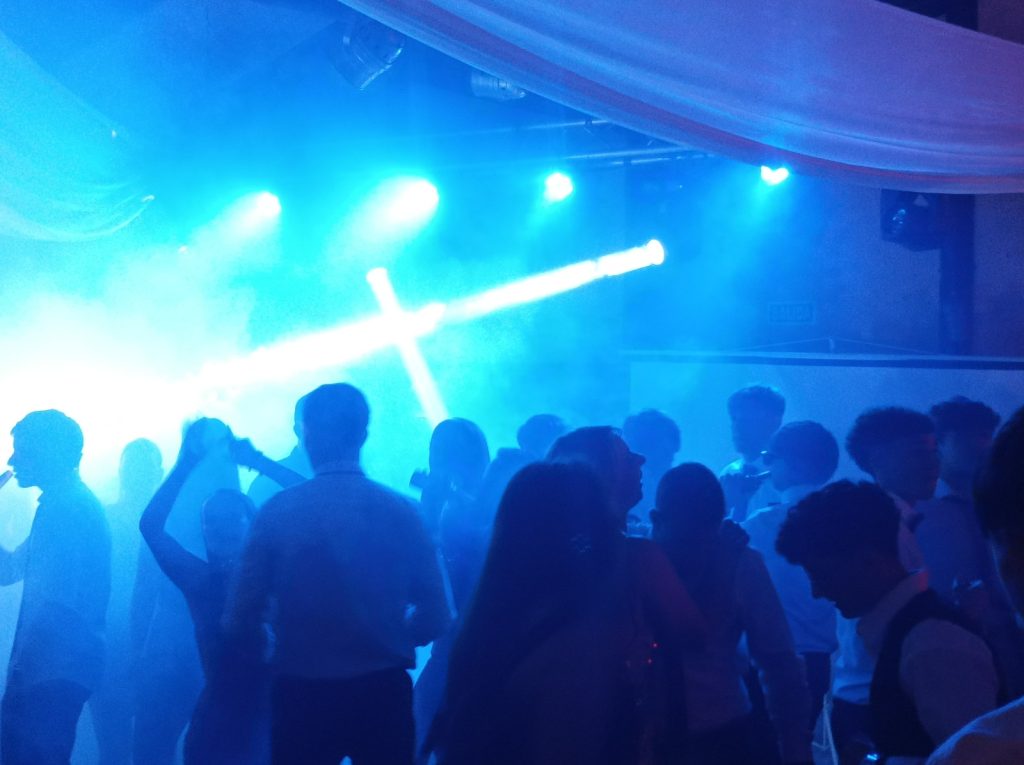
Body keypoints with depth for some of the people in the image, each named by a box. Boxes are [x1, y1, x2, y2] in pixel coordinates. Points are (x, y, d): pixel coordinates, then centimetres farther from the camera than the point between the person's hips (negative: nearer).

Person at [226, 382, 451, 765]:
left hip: (300, 695, -1)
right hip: (383, 692, 1)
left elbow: (240, 624, -7)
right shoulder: (401, 511, -5)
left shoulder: (276, 511, -8)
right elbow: (434, 618, -2)